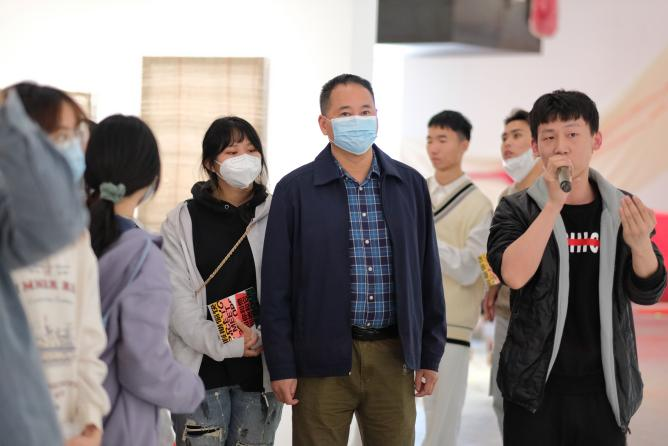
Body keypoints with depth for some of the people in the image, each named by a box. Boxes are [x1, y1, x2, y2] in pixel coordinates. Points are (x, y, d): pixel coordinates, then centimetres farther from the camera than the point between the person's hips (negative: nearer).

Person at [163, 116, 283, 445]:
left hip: (261, 368, 1)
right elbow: (176, 298, -4)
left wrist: (265, 336, -16)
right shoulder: (182, 221, 4)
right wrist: (224, 344, -14)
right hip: (202, 368, -1)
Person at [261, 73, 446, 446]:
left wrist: (430, 355, 8)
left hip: (394, 356, 3)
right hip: (322, 359, -2)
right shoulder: (295, 190, -2)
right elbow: (277, 286, -2)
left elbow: (428, 275, 10)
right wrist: (281, 366, -5)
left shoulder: (410, 185, 7)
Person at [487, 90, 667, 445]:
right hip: (536, 388, -2)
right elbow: (514, 275, -18)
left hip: (604, 388, 2)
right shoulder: (516, 210, -2)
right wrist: (554, 203, -24)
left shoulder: (623, 209, 4)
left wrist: (639, 243, -24)